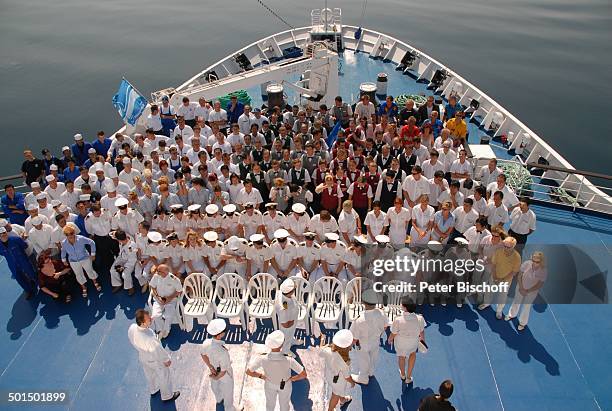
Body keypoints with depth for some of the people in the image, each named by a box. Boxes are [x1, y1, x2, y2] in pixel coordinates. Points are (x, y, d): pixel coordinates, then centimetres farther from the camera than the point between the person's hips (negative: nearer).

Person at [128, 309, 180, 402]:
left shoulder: (132, 328, -29)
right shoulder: (150, 340, -47)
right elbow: (158, 352, -27)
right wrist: (166, 359, -7)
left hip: (143, 357, 6)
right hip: (155, 360, -6)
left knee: (150, 375, 35)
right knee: (164, 377, 24)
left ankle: (153, 390, 63)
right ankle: (167, 396, 49)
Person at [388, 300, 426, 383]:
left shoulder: (398, 320, -37)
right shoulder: (420, 319, -30)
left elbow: (393, 333, -19)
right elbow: (422, 331, -9)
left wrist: (390, 339, 4)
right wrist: (422, 338, 14)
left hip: (401, 342, -1)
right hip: (413, 342, 1)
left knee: (401, 356, 31)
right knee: (413, 353, 36)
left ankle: (403, 375, 59)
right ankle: (408, 377, 42)